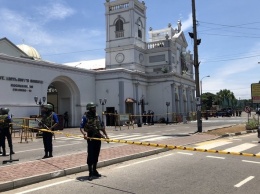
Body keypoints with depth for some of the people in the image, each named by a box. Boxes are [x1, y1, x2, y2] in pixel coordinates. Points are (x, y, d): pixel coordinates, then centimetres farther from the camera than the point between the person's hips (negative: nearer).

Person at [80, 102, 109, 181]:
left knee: (96, 155, 12)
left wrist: (106, 135, 13)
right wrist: (84, 134, -30)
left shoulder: (97, 116, 11)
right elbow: (81, 127, -12)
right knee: (90, 155, -3)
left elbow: (102, 127, 18)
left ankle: (94, 171, 24)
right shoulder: (85, 117, -6)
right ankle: (90, 173, 5)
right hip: (90, 138, -5)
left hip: (98, 137, 6)